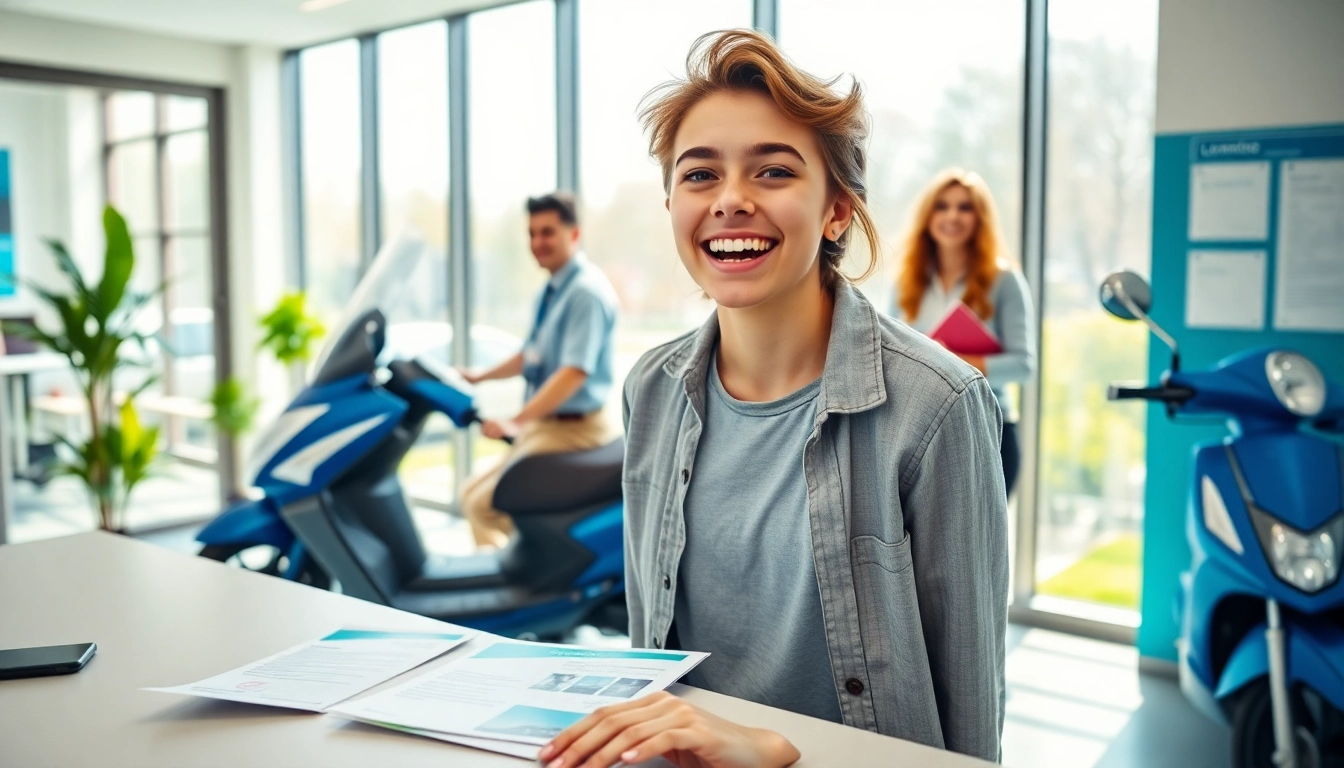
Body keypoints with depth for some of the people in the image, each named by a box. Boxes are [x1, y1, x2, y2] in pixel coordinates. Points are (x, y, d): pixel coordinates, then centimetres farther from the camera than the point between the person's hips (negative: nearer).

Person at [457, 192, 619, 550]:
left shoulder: (587, 290, -17)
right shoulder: (552, 291, 13)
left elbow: (575, 370, -26)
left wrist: (517, 421, -31)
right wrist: (481, 376, 27)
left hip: (570, 430, -10)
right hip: (542, 426, 10)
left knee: (485, 503, -14)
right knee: (473, 494, 14)